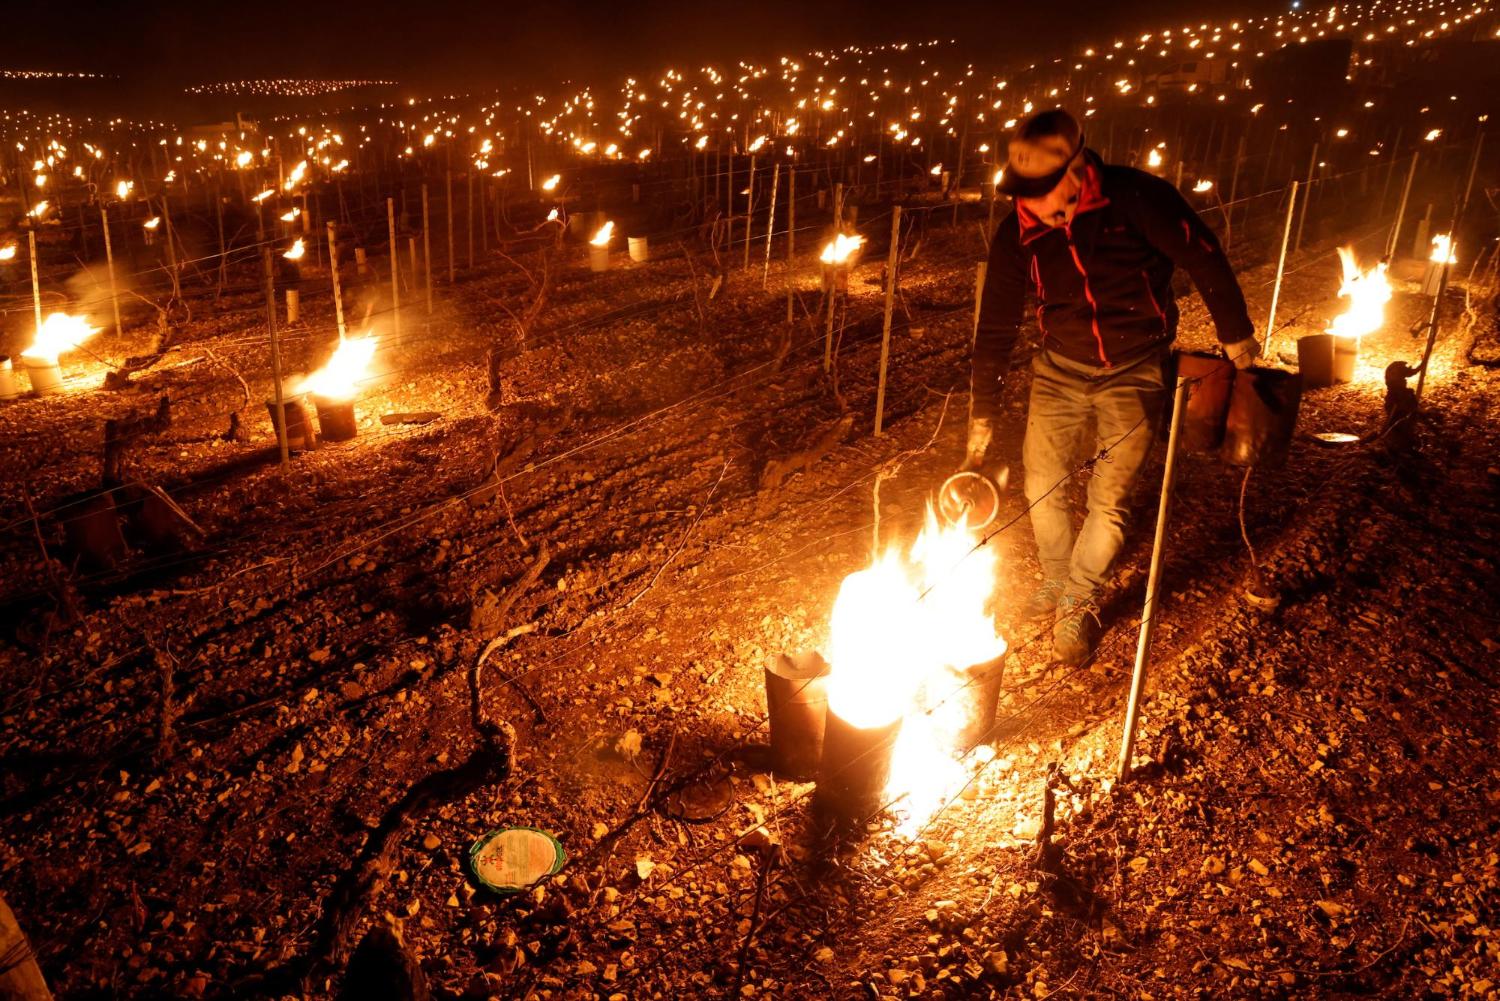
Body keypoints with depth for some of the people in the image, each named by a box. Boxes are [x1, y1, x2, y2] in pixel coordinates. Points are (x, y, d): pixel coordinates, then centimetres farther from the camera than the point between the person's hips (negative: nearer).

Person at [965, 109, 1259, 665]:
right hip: (1060, 369, 3)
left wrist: (1235, 335, 0)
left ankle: (1079, 602, 20)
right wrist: (982, 421, -4)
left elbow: (1206, 262, -11)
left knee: (1108, 499, -3)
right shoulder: (1016, 236, -14)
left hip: (1134, 372, -3)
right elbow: (995, 331, -6)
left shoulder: (1137, 199, -24)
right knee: (1043, 486, 4)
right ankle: (1055, 581, 30)